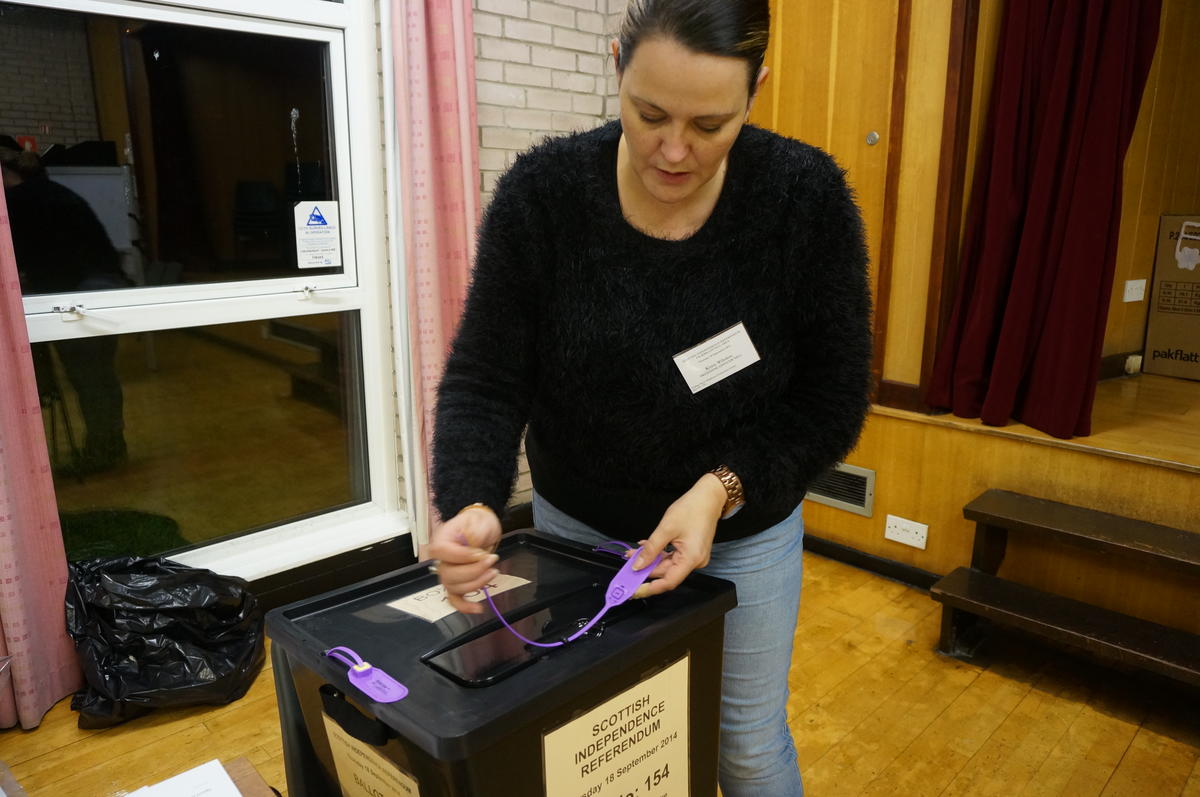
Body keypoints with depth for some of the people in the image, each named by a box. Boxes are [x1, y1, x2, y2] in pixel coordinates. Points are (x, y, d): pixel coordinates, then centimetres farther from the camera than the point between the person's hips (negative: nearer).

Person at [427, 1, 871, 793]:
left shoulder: (807, 196, -18)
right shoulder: (541, 194, -18)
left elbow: (833, 397, -12)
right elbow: (483, 381, -15)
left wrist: (723, 488, -26)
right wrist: (472, 505, -33)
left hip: (744, 530, 0)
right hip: (578, 525, 1)